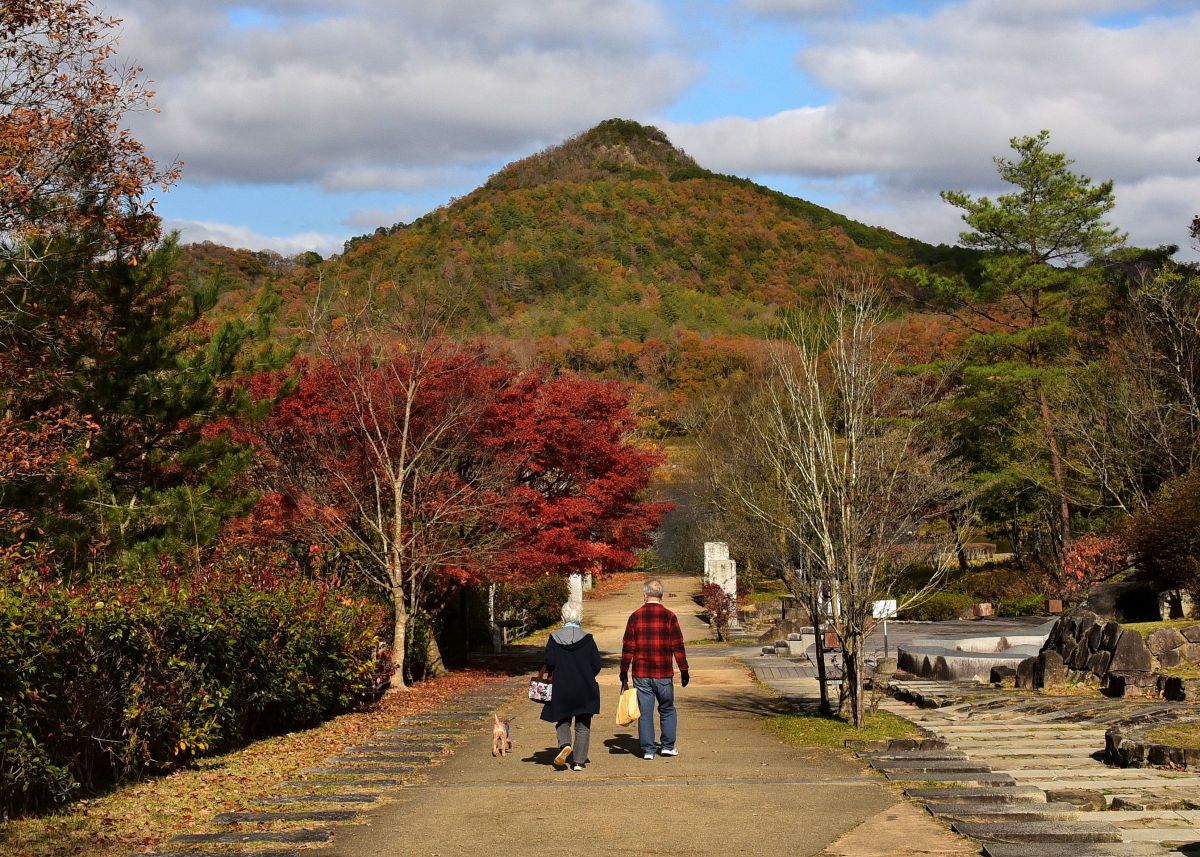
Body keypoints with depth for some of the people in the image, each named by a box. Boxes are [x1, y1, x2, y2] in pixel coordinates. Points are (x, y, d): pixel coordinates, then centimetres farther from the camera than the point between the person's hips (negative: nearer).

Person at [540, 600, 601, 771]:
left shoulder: (554, 638, -4)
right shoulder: (587, 639, -6)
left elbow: (549, 662, -10)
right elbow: (596, 664, -6)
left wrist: (553, 674, 11)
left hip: (561, 689, 1)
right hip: (584, 690, 0)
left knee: (562, 720, 18)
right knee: (582, 726, 9)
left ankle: (565, 744, -10)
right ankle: (578, 761, 6)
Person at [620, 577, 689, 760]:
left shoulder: (635, 617, 0)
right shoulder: (669, 617, -5)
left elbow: (627, 648, 2)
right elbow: (678, 647, -4)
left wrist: (624, 675, 8)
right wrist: (684, 671, 4)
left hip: (641, 675, 1)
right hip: (664, 674, -1)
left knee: (645, 712, 6)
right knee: (667, 710, 15)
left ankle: (648, 749, 6)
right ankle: (667, 746, 15)